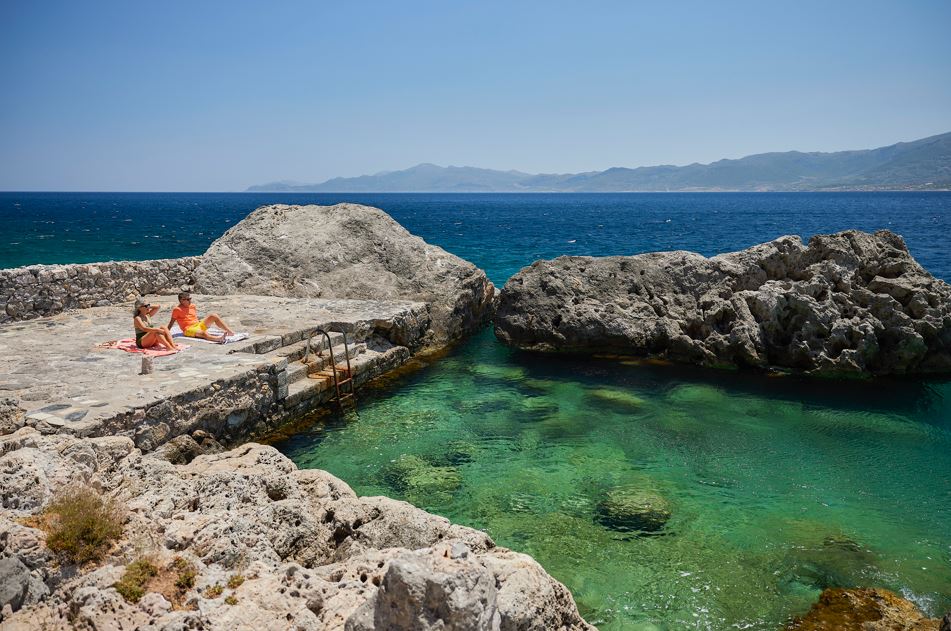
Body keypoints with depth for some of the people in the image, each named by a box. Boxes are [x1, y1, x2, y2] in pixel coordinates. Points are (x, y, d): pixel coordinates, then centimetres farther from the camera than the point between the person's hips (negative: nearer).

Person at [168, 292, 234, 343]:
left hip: (199, 325, 7)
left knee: (214, 316, -11)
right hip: (189, 329, -7)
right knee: (202, 333, -39)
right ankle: (218, 338, -70)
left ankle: (229, 331, -20)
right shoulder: (177, 309, -2)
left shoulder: (192, 306, 16)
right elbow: (171, 322, 2)